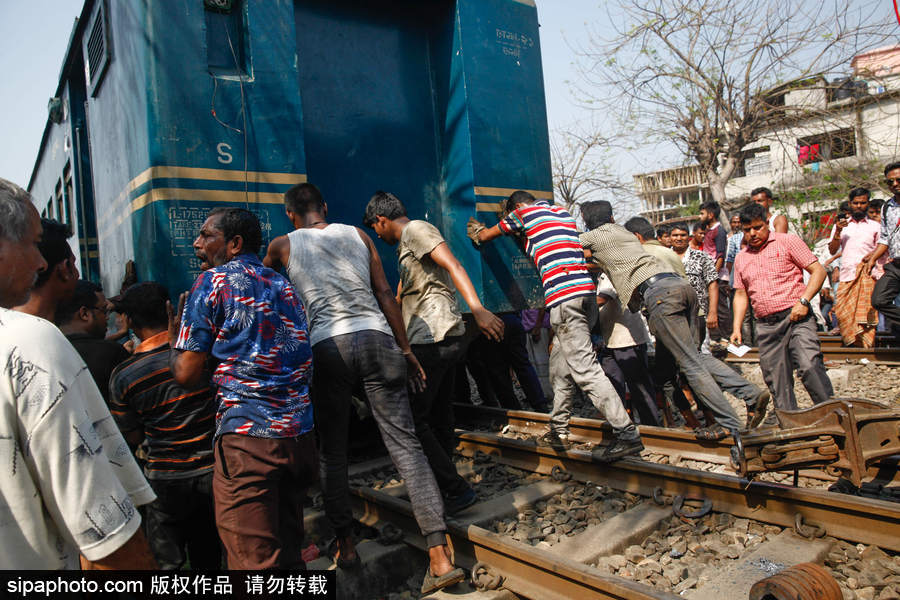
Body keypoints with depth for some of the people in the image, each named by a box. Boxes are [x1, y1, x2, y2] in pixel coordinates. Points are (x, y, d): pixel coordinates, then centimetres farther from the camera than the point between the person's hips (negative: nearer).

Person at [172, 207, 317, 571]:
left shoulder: (213, 281, -2)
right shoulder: (284, 286, 17)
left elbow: (187, 375, -4)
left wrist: (173, 343, 17)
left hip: (246, 434, -7)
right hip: (299, 432, 7)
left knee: (253, 560, 1)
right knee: (287, 554, 19)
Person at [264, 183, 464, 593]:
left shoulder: (283, 246, 12)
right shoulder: (358, 235, 16)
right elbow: (385, 295, 12)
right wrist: (406, 350, 14)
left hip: (326, 347, -1)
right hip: (377, 339, 2)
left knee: (332, 451, 15)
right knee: (405, 443, -1)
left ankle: (345, 543, 24)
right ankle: (439, 554, -4)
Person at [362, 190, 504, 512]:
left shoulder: (416, 229, -5)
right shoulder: (406, 246, 26)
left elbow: (453, 265, -20)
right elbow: (401, 299, 35)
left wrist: (477, 309, -33)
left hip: (432, 339, -10)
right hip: (447, 340, 10)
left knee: (411, 419, -6)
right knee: (438, 419, 14)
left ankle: (456, 490, -1)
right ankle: (444, 489, 24)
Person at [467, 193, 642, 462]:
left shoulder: (524, 212, 7)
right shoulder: (563, 212, 25)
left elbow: (485, 236, 22)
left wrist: (475, 230, 43)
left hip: (565, 296, -8)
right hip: (587, 291, 8)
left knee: (584, 368, -11)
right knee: (559, 364, 16)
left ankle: (627, 435, -15)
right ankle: (558, 431, 23)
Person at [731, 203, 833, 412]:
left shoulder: (787, 241, 5)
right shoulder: (741, 258, 18)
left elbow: (818, 271, 1)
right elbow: (741, 294, 20)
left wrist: (803, 301, -13)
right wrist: (737, 327, 8)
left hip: (796, 318, -4)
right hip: (766, 326, 4)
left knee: (809, 366, -23)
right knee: (776, 382, 4)